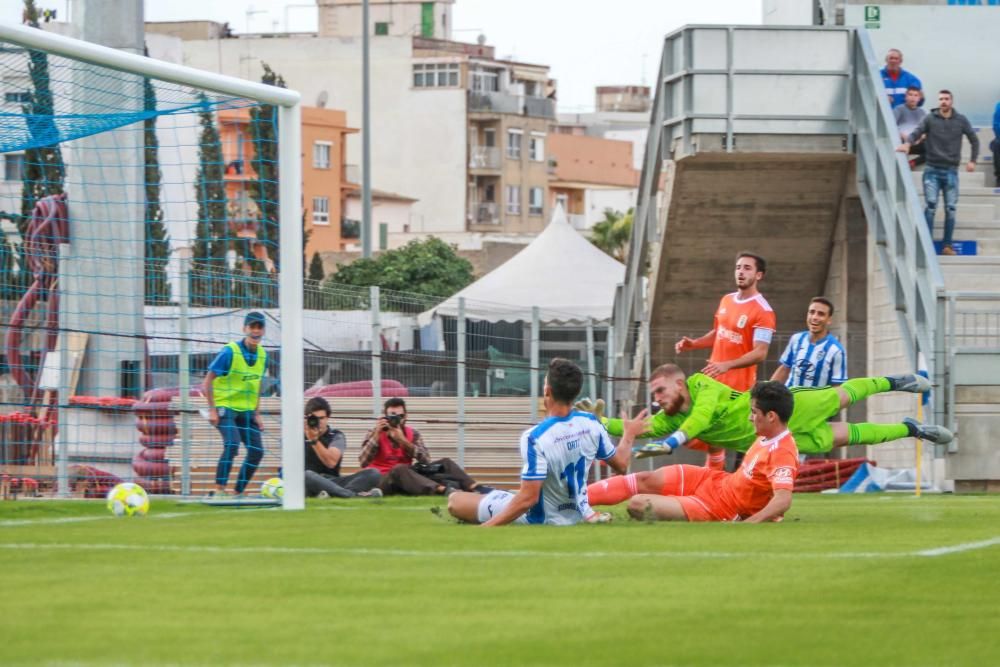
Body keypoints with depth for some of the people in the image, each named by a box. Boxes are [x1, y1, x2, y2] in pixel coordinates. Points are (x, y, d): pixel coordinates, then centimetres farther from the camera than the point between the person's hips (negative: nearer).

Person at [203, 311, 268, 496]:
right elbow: (208, 381, -13)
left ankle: (238, 492, 10)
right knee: (232, 444, -26)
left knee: (257, 451, -1)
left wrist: (256, 412, 13)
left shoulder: (263, 355, 3)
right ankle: (219, 488, -22)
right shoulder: (230, 352, -16)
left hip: (246, 411, 7)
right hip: (225, 407, -7)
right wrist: (212, 410, -18)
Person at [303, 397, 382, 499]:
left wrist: (314, 440, -19)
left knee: (373, 473, -17)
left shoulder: (336, 436, 9)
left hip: (332, 482, 2)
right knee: (307, 475, -40)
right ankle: (355, 494, -43)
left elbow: (331, 462, -11)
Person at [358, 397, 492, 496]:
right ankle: (443, 490, -57)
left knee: (445, 463, -9)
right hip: (381, 481, -5)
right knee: (400, 469, -37)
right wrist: (376, 436, -21)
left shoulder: (413, 434, 7)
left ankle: (475, 488, -32)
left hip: (407, 480, 5)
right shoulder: (374, 434, -1)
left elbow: (426, 460, -11)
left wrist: (403, 441, -20)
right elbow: (363, 463, -16)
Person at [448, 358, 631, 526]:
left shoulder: (535, 437, -32)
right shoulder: (591, 423, -15)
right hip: (576, 516, 6)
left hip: (540, 520, -6)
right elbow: (621, 465, 0)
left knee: (455, 501, -3)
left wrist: (486, 527, -32)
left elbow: (528, 498, -34)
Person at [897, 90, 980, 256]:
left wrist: (973, 160, 3)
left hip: (951, 171, 2)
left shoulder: (961, 121, 5)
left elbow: (974, 140, 13)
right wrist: (907, 143, -33)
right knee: (930, 206, -10)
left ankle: (947, 245, 7)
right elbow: (917, 133, -11)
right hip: (932, 170, -2)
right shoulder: (930, 119, 0)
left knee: (950, 209, 2)